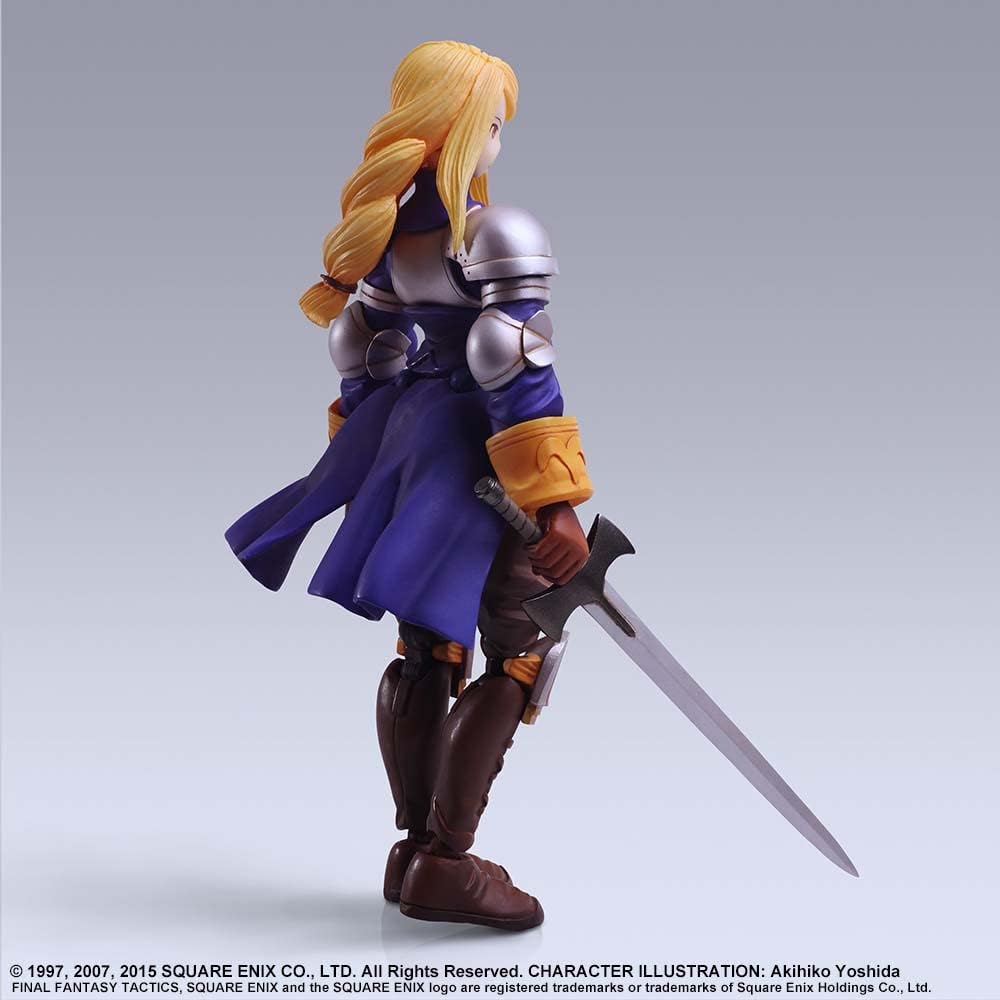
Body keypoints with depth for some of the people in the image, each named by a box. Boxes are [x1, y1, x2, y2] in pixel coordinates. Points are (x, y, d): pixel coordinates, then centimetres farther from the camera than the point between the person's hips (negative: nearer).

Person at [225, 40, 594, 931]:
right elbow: (515, 372, -23)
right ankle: (447, 864, -1)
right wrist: (556, 503, -23)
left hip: (404, 437, 8)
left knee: (428, 647, 15)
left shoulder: (391, 227, 8)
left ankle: (417, 849, 24)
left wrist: (373, 448, 26)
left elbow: (359, 352, 15)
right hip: (474, 454, -8)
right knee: (518, 656, 0)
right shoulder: (498, 234, -17)